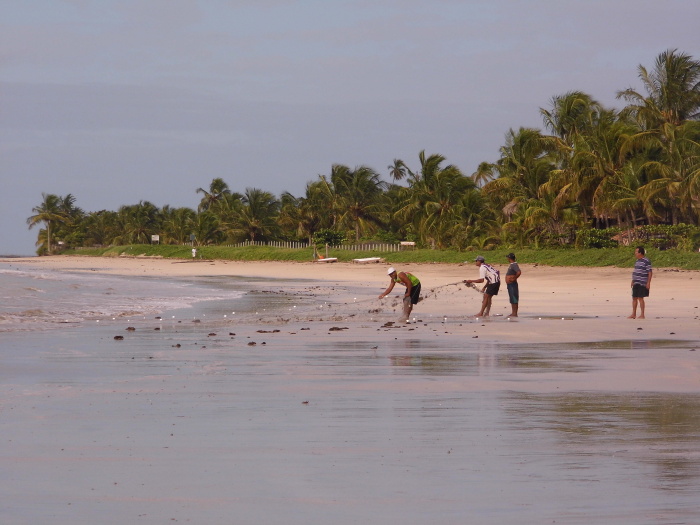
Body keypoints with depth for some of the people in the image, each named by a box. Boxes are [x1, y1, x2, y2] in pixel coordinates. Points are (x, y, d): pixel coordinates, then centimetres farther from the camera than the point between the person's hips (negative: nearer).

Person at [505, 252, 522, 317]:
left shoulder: (514, 265, -16)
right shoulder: (511, 265, 15)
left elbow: (519, 272, -30)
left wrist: (514, 279, -20)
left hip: (512, 284, -11)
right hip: (510, 285, 11)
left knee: (514, 299, -9)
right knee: (512, 299, 13)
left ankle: (515, 313, -10)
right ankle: (513, 313, 18)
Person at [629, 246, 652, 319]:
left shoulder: (646, 261, -11)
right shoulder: (637, 261, 16)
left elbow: (650, 273, -13)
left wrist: (648, 282, -18)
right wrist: (633, 281, 22)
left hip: (642, 283, -9)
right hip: (636, 283, 9)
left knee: (640, 298, -7)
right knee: (634, 298, 9)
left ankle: (642, 315, -1)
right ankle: (633, 314, 15)